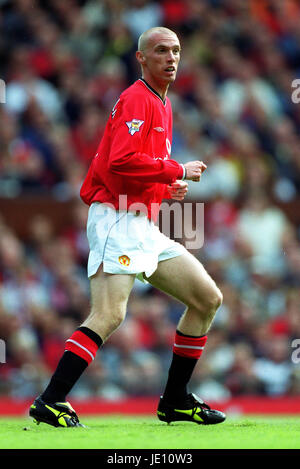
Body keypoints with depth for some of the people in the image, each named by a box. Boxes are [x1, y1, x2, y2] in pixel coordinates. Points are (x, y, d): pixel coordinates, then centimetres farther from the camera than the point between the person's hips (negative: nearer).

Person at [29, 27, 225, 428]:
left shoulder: (162, 106, 22)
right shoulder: (136, 100, -9)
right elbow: (121, 162, -24)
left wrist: (165, 189, 12)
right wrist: (178, 171, -15)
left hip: (144, 228, 10)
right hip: (117, 223, -10)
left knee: (208, 298, 8)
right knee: (109, 314, -24)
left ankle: (175, 401, 13)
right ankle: (50, 402, -25)